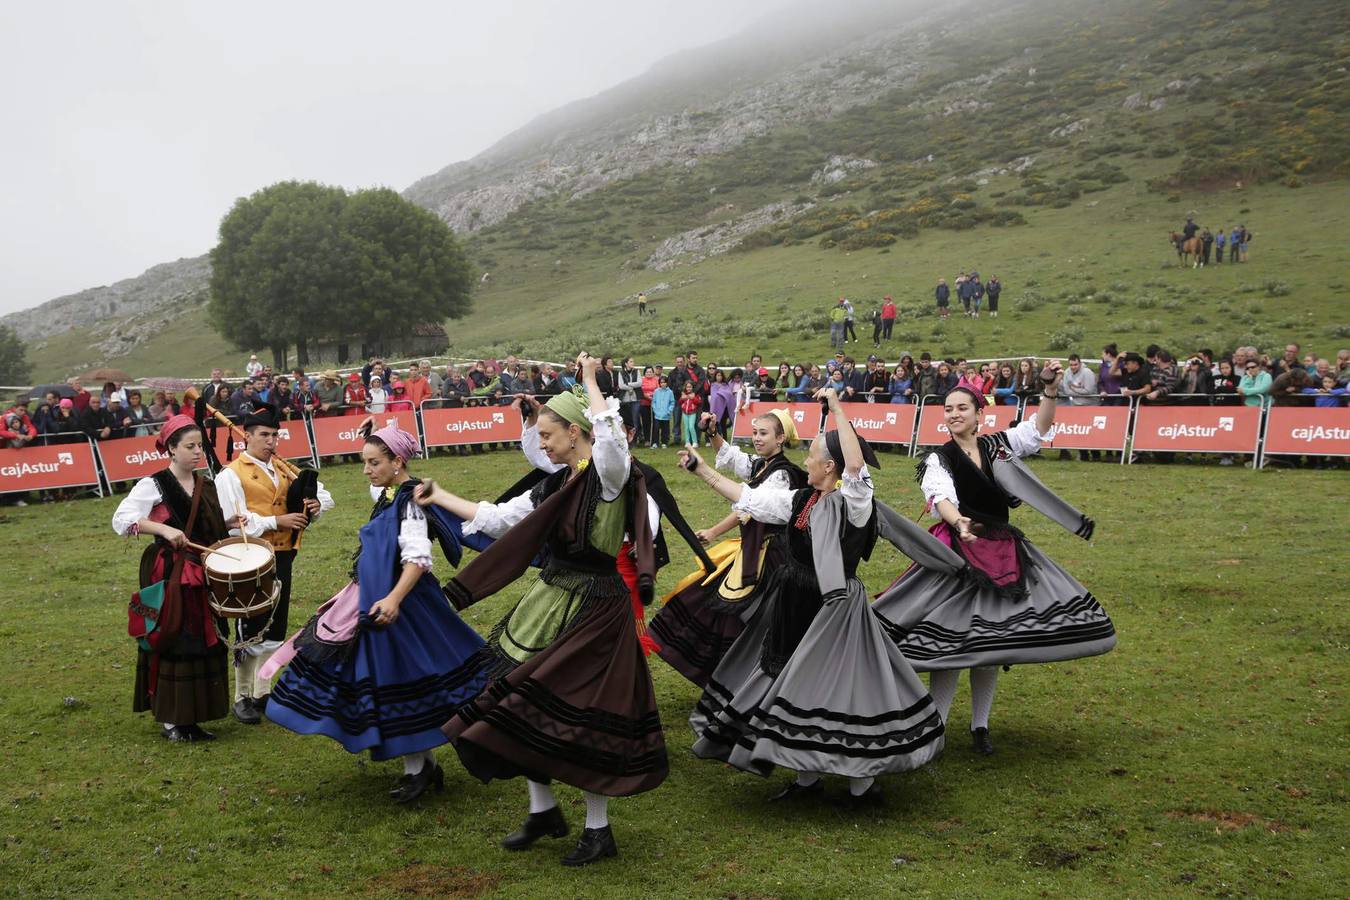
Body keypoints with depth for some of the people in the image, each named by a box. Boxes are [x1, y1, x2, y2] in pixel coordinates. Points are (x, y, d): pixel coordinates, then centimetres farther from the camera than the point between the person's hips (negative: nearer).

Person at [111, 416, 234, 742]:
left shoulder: (206, 487, 12)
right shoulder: (153, 485, -7)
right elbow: (121, 519, -18)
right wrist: (164, 529, -29)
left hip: (202, 574, 6)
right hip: (169, 576, -6)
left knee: (203, 642, 8)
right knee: (171, 643, -3)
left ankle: (192, 717, 18)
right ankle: (169, 719, 7)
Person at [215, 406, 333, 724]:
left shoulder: (283, 471, 13)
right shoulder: (231, 475, -6)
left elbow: (323, 494, 16)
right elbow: (235, 521, -16)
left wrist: (317, 504, -6)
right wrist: (277, 521, -20)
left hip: (282, 556, 6)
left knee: (275, 627, 12)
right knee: (251, 629, -1)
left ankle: (263, 693, 23)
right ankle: (242, 698, 12)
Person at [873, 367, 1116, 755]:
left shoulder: (997, 445, 8)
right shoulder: (939, 459, -5)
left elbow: (1038, 430, 1)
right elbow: (942, 498, -23)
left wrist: (1050, 388, -15)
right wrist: (959, 522, -44)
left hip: (1002, 552, 4)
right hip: (958, 553, -4)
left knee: (991, 642, 9)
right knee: (951, 642, -7)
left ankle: (980, 726, 21)